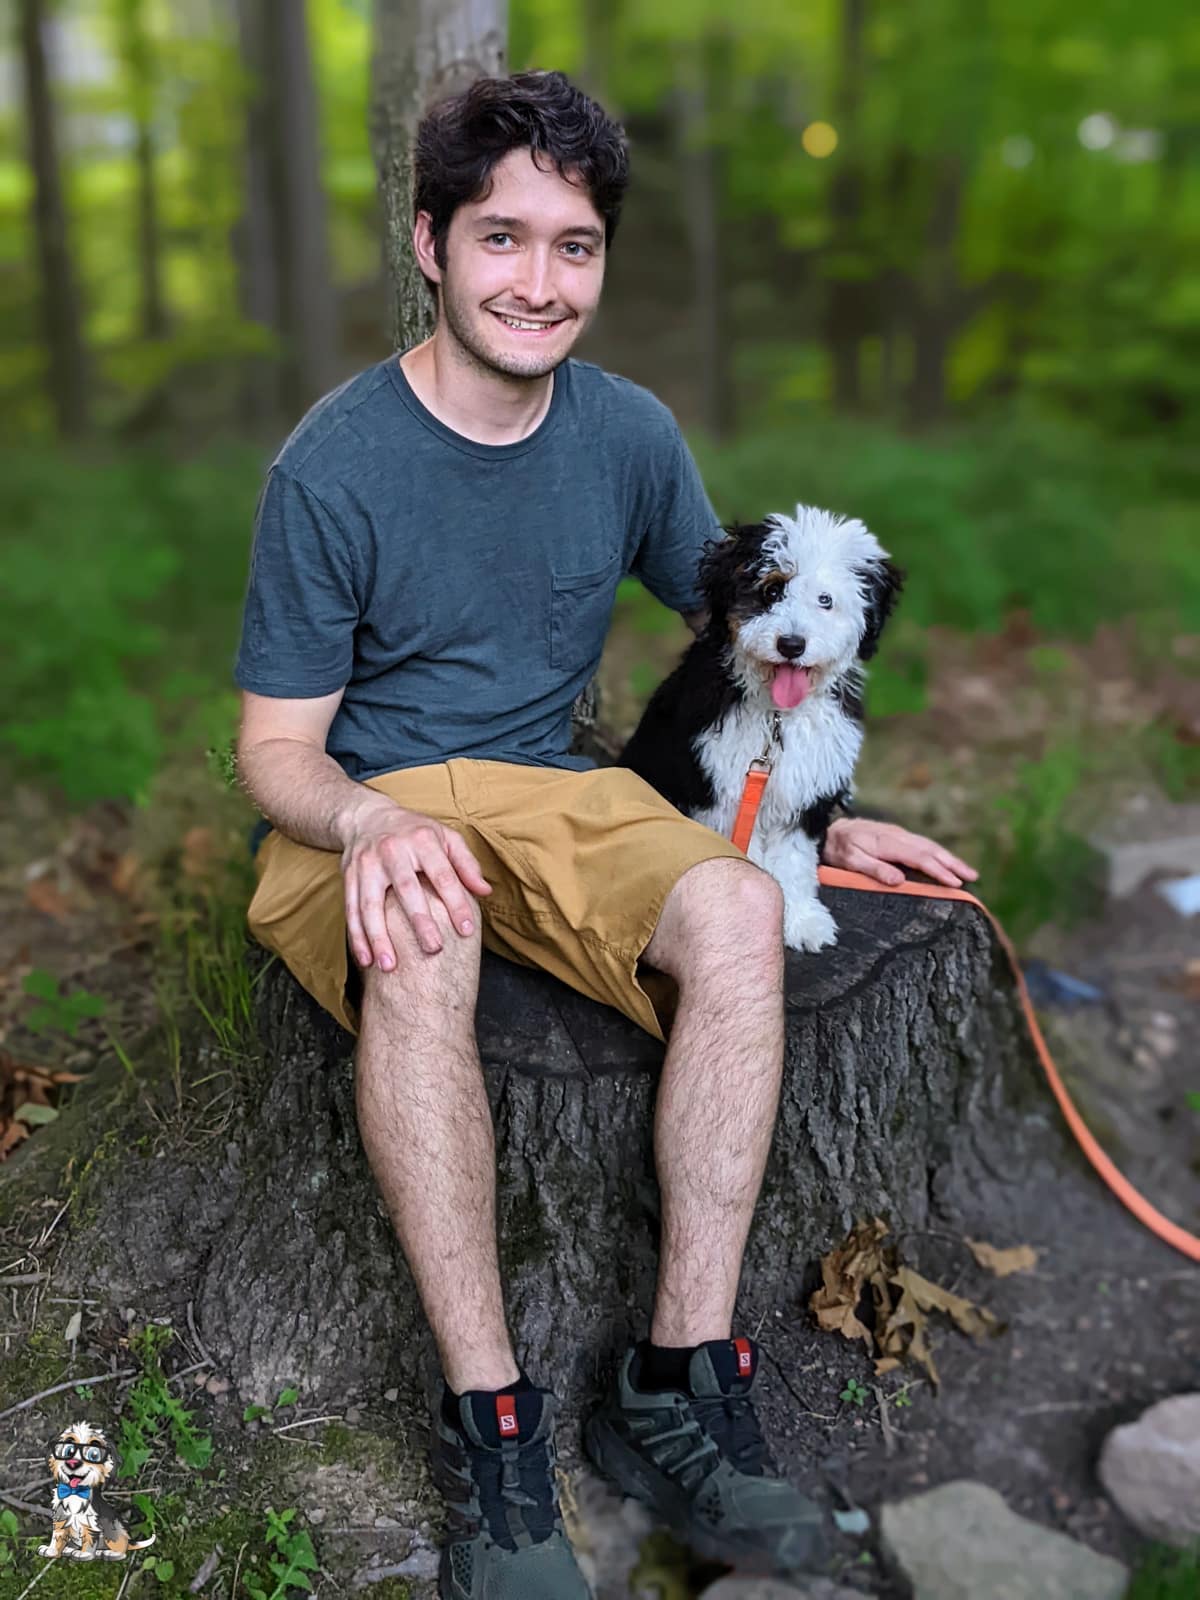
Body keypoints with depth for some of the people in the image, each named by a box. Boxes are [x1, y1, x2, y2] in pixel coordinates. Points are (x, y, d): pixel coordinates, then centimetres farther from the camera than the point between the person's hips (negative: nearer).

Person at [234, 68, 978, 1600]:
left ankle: (679, 1385, -18)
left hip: (549, 788, 4)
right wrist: (373, 822, -29)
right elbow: (276, 747, -7)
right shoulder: (333, 466, -10)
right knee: (423, 945, -38)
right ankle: (489, 1423, -24)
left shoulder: (628, 431, 2)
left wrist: (826, 811, 10)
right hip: (364, 804, -3)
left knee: (737, 909, -27)